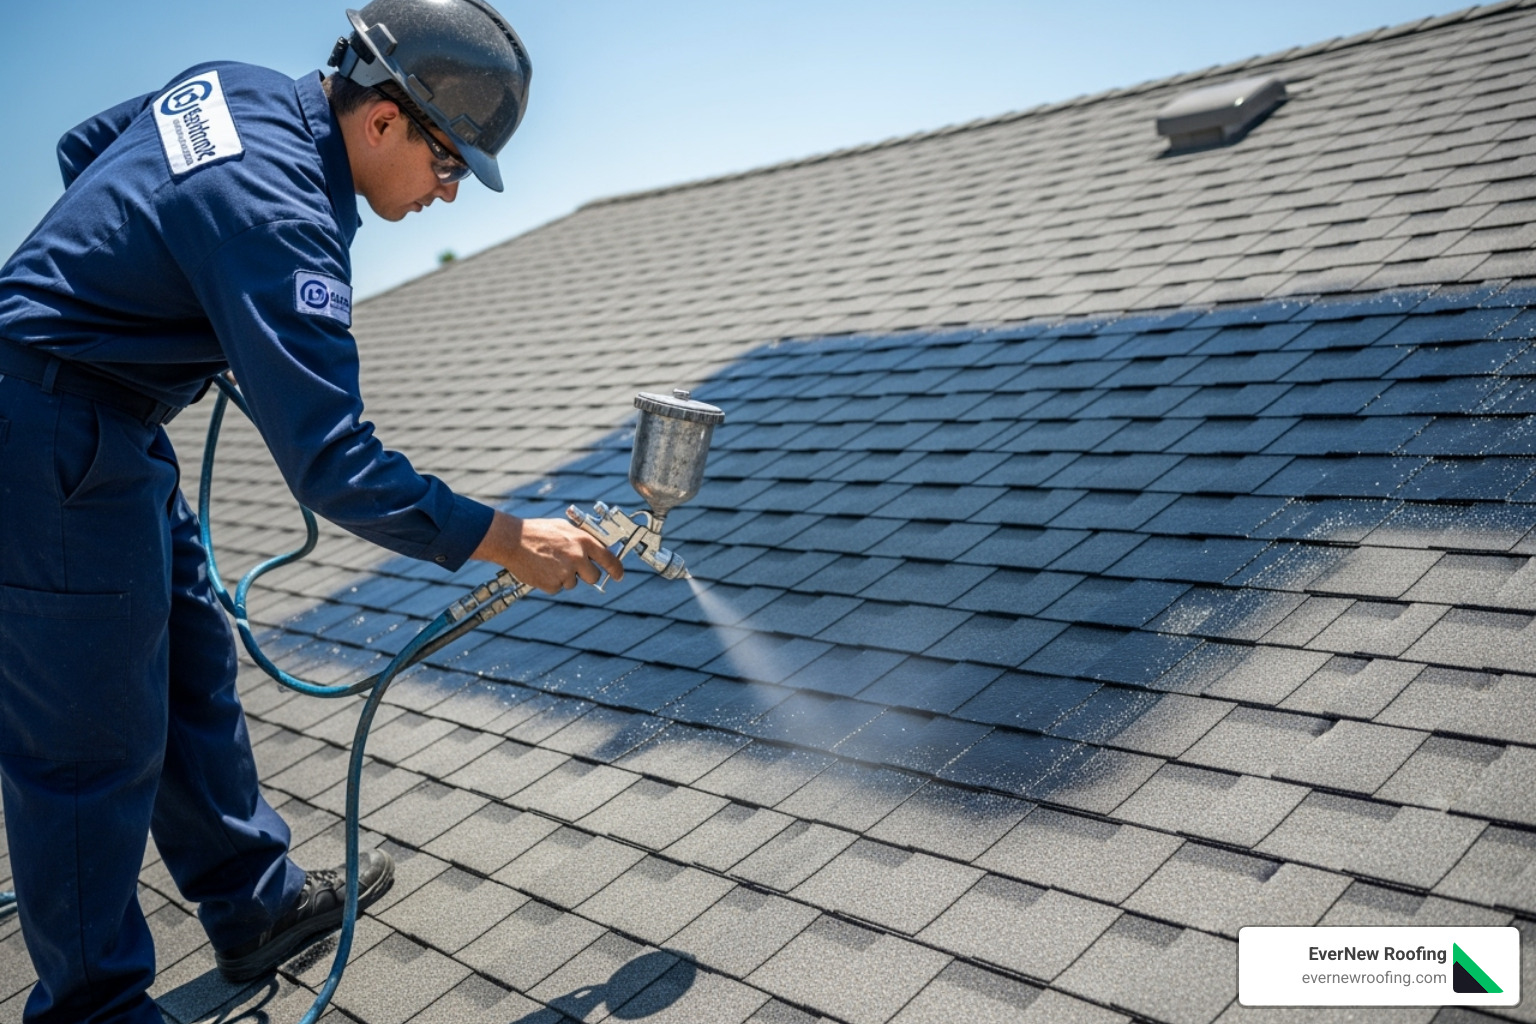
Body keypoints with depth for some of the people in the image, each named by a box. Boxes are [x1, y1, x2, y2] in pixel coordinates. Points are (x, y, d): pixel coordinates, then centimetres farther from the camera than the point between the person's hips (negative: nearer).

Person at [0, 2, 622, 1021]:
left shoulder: (242, 87, 2)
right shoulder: (280, 220, -27)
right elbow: (335, 468, -29)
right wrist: (512, 541, -24)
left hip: (108, 433, 10)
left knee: (193, 668, 16)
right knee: (95, 743, 0)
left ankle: (259, 902, 31)